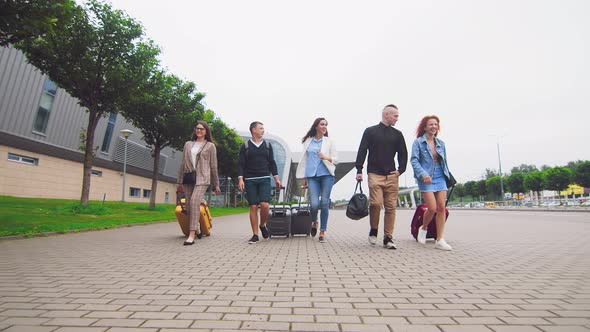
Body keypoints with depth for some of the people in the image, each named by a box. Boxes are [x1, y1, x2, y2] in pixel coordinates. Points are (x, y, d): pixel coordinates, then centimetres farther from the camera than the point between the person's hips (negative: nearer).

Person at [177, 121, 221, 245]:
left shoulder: (210, 146, 8)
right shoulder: (188, 144, 18)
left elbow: (213, 166, 6)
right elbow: (183, 164, 18)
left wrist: (216, 184, 5)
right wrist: (179, 181, 15)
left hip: (202, 178, -4)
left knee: (194, 202, -21)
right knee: (189, 205, 4)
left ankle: (191, 235, -20)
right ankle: (197, 227, 28)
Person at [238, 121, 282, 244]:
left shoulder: (267, 145, 12)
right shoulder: (245, 146, 6)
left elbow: (272, 163, 13)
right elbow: (240, 164, 3)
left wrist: (276, 178, 7)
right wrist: (240, 179, -9)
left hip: (264, 179, 1)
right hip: (250, 180, -1)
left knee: (264, 205, -13)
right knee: (253, 207, -1)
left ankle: (263, 225, 15)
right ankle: (255, 235, 10)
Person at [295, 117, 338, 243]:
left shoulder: (329, 141, 9)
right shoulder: (308, 141, 13)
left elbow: (336, 159, 6)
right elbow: (304, 159, 15)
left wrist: (326, 157, -15)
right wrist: (304, 178, 13)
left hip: (326, 175, 0)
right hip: (312, 176, 0)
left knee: (324, 203, -3)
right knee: (314, 204, -11)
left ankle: (322, 232, 12)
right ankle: (314, 222, 23)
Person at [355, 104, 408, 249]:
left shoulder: (397, 134, 16)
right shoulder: (370, 131, 7)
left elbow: (403, 154, 18)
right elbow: (362, 151, 2)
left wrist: (401, 170, 3)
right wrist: (359, 170, -6)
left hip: (392, 176, 4)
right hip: (375, 174, -3)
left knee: (391, 207, 0)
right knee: (376, 203, -14)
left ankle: (388, 238, 9)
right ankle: (373, 231, 10)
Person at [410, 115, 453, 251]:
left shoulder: (441, 143, 13)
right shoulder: (418, 142, -2)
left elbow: (444, 162, 19)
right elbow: (414, 160, -10)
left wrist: (448, 176, 16)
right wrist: (423, 174, -22)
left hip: (440, 178, 5)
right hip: (426, 179, -5)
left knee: (441, 207, -1)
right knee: (432, 208, -10)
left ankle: (440, 240, 6)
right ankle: (423, 228, 20)